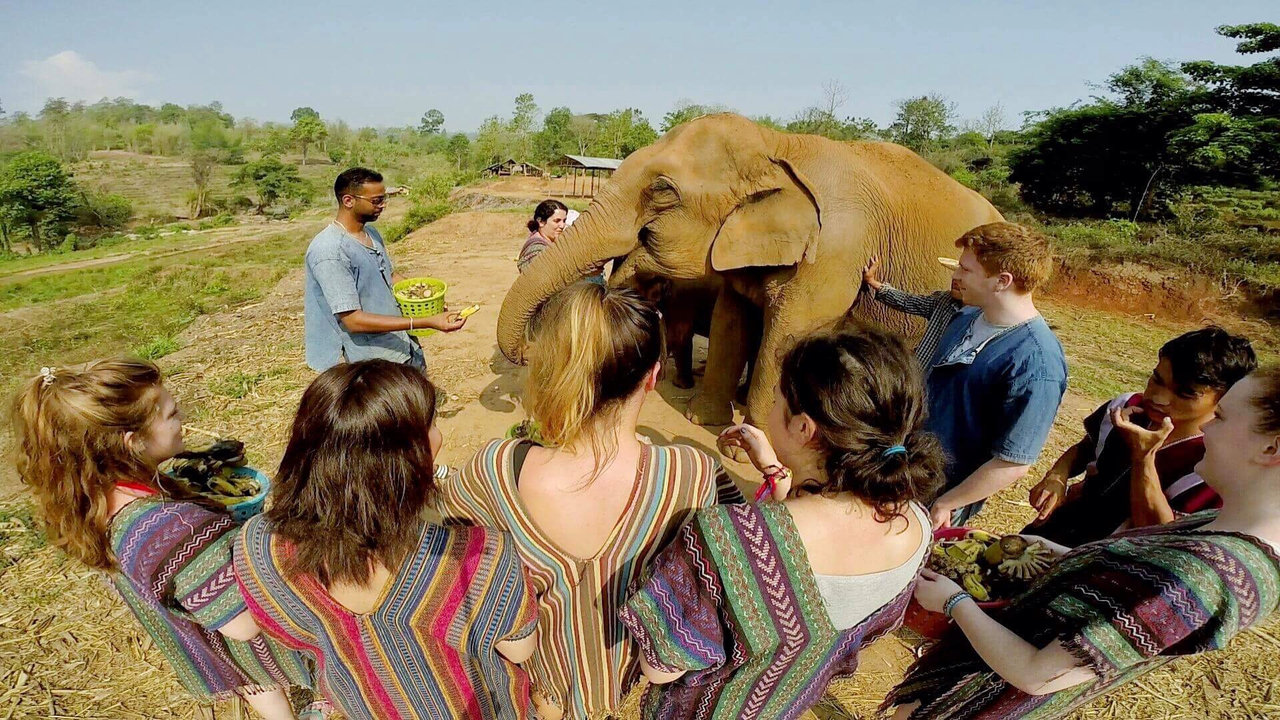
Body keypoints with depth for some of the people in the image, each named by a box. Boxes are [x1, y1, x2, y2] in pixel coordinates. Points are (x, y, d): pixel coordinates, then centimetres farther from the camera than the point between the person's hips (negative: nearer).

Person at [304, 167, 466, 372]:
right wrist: (427, 322, -31)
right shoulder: (329, 251, -23)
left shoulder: (371, 233, 5)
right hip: (367, 363, -8)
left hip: (400, 346, 8)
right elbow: (353, 320, -26)